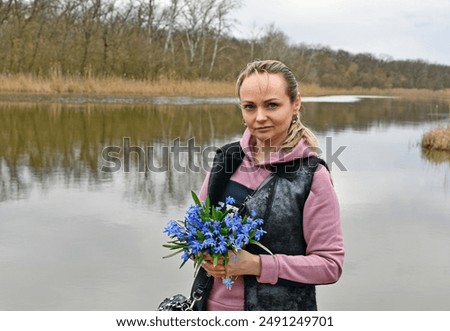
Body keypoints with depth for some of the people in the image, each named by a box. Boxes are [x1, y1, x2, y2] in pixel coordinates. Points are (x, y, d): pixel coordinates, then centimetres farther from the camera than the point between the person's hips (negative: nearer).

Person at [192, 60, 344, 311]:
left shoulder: (312, 176, -13)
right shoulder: (227, 159, -2)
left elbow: (330, 263, -12)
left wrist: (257, 265, -20)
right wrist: (205, 254, -11)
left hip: (281, 309, -3)